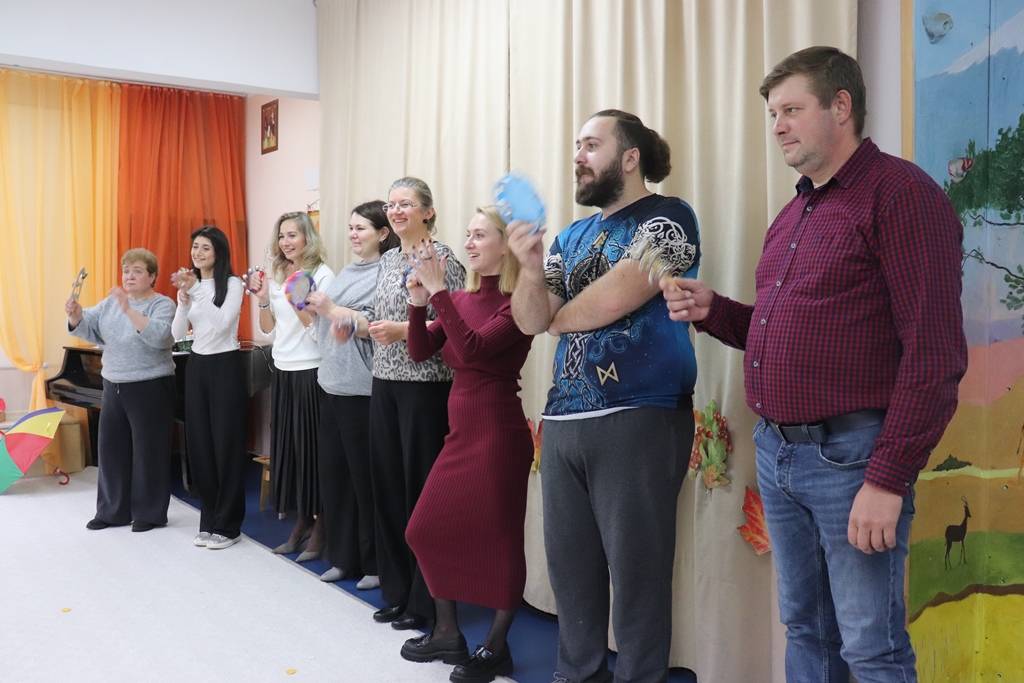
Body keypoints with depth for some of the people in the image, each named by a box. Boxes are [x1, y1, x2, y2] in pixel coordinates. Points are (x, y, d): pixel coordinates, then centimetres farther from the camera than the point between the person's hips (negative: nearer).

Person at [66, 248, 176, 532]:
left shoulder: (163, 304, -8)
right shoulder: (110, 303, 12)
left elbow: (159, 336, -26)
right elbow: (86, 327, 2)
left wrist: (128, 309, -33)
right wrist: (75, 315, -19)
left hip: (150, 388, -6)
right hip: (113, 387, 6)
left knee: (148, 452, 1)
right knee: (111, 448, 11)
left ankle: (149, 513, 13)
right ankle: (112, 510, 23)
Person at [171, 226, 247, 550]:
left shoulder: (232, 284, -7)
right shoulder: (191, 284, 10)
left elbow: (223, 323, -21)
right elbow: (177, 334, 5)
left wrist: (196, 290, -22)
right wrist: (183, 300, -11)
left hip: (225, 365, -6)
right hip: (196, 365, 6)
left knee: (226, 445, -2)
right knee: (199, 444, 8)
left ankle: (228, 526, 7)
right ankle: (208, 521, 19)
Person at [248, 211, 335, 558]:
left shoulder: (322, 275, -9)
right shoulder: (276, 276, 11)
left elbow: (320, 331, -14)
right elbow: (270, 332, 13)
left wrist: (296, 302, -23)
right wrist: (264, 300, 0)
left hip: (311, 372, -7)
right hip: (282, 372, 7)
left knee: (312, 445, -1)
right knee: (286, 445, 11)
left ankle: (320, 528, 11)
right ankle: (302, 521, 23)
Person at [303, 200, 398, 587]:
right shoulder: (347, 272, 17)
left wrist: (331, 309, -16)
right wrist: (312, 307, 4)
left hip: (362, 389, -8)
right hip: (332, 383, 8)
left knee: (365, 477, 0)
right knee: (333, 472, 12)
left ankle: (374, 563, 14)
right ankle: (343, 556, 24)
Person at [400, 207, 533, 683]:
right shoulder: (462, 299, 10)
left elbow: (472, 348, -25)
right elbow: (420, 351, 7)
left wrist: (438, 291, -23)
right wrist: (419, 301, -7)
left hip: (498, 431, -8)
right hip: (461, 429, 8)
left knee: (497, 538, 3)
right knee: (428, 530, 12)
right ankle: (447, 633, 28)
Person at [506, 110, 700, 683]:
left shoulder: (667, 216, -2)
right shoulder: (572, 236, 18)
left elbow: (615, 297, -16)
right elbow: (531, 321, 10)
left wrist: (560, 318, 3)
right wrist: (531, 267, -9)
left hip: (640, 421, -6)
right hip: (563, 421, 7)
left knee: (636, 573, 1)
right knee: (570, 567, 12)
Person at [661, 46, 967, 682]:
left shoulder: (900, 193, -11)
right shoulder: (795, 212, 16)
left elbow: (935, 355, -16)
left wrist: (888, 480, -19)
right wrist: (714, 311, 5)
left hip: (848, 456, -8)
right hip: (776, 451, 8)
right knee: (806, 632, 18)